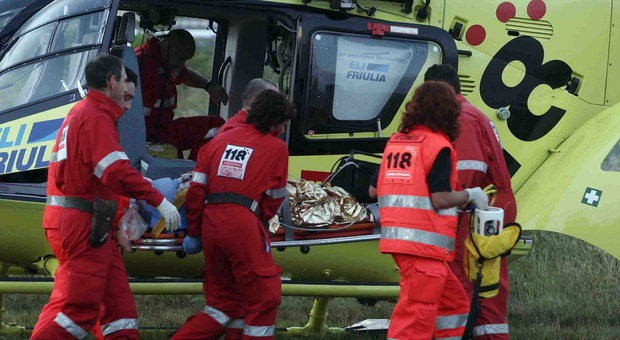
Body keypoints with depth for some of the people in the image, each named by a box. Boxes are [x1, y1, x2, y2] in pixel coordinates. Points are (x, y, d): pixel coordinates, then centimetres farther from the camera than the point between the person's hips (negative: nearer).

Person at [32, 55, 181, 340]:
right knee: (82, 310, -9)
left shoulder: (78, 113, 19)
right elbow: (116, 171, -27)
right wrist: (158, 200, -28)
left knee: (120, 305, 7)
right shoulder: (97, 117, -13)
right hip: (87, 223, -10)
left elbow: (61, 177, 23)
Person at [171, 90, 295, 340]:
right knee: (263, 299, 3)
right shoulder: (276, 148, 7)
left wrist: (194, 233, 17)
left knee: (224, 302, 17)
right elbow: (274, 199, 10)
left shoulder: (222, 139, 19)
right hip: (242, 225, -6)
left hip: (209, 222, 6)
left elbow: (196, 188, 13)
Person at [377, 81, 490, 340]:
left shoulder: (396, 141, 14)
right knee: (416, 316, -8)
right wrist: (470, 195, 0)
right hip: (424, 243, -8)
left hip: (396, 238, 8)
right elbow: (440, 199, -17)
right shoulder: (438, 146, -9)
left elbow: (375, 190, 17)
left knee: (453, 302, 20)